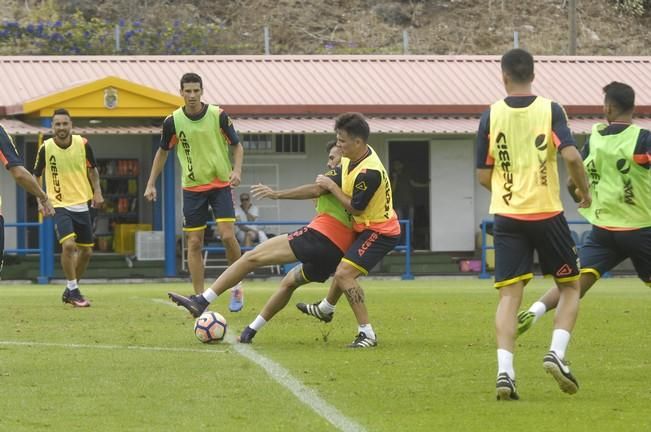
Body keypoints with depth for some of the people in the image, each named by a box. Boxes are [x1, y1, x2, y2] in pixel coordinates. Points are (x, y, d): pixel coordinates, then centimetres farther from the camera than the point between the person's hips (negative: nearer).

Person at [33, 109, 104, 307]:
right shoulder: (46, 148, -9)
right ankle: (74, 292, -11)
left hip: (81, 205, 4)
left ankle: (70, 291, 28)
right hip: (60, 206, -4)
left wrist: (97, 192, 0)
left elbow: (92, 169, 11)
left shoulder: (82, 144, -5)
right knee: (68, 244, -24)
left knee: (86, 251, 9)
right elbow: (36, 175, 5)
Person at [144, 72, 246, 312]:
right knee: (194, 243, -1)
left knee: (227, 236, -14)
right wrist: (151, 184, 6)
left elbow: (237, 146, 1)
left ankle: (237, 286, 7)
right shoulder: (173, 121, -5)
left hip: (221, 184, -2)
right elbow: (163, 152, 10)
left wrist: (237, 170, -17)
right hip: (192, 188, 2)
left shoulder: (218, 115, -8)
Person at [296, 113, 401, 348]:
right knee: (343, 266, 31)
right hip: (366, 228, 10)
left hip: (380, 232, -10)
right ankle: (326, 308, 59)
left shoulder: (369, 172, -31)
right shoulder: (351, 159, -3)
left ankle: (367, 333, -19)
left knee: (344, 274, -21)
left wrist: (332, 187, -14)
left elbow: (355, 208, -23)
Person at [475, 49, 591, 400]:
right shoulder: (550, 110, -3)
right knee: (570, 286, 15)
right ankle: (556, 353, -6)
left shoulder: (491, 116, 2)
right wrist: (584, 191, 2)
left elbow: (483, 176, 5)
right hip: (547, 213, -1)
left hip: (506, 216, 2)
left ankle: (505, 370, -15)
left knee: (509, 295, 1)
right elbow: (571, 156, -16)